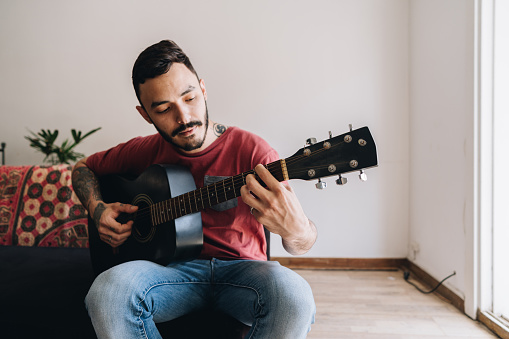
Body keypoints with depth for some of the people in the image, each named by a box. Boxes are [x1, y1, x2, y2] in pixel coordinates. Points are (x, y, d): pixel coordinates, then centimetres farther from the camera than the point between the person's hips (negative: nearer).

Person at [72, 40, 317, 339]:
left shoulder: (250, 149, -8)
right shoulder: (145, 152, 4)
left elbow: (304, 242, -13)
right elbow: (84, 167, 23)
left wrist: (294, 229, -39)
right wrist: (98, 210, 2)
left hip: (240, 268, -1)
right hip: (173, 267, 2)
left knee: (293, 295, -35)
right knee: (108, 290, -30)